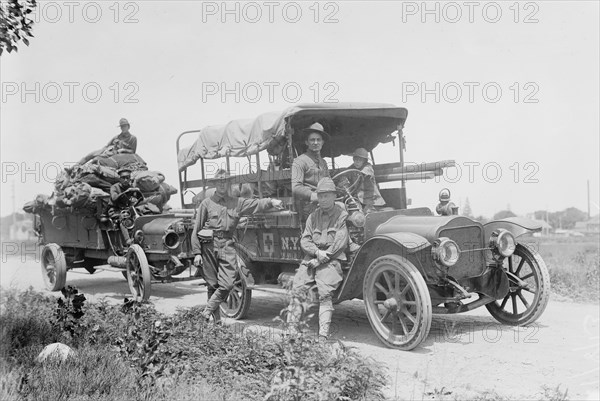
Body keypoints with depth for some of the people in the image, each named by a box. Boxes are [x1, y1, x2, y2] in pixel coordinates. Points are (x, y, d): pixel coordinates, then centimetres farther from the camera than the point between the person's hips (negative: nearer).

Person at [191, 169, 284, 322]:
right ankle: (215, 319, 14)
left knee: (227, 284, -9)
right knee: (213, 285, 3)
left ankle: (207, 312, 5)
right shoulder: (207, 203, 6)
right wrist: (197, 252, -2)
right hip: (209, 246, -2)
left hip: (227, 246, 2)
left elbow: (257, 203, 2)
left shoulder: (237, 203, 14)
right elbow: (196, 230, 5)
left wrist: (271, 201, -19)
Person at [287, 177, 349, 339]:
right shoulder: (313, 216, 17)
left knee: (325, 294, -19)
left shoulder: (341, 215, 1)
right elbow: (304, 240, 10)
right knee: (297, 288, -9)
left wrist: (321, 258, -10)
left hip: (331, 261, -5)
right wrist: (317, 251, -11)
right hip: (311, 259, 5)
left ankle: (323, 334, -19)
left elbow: (340, 243, -7)